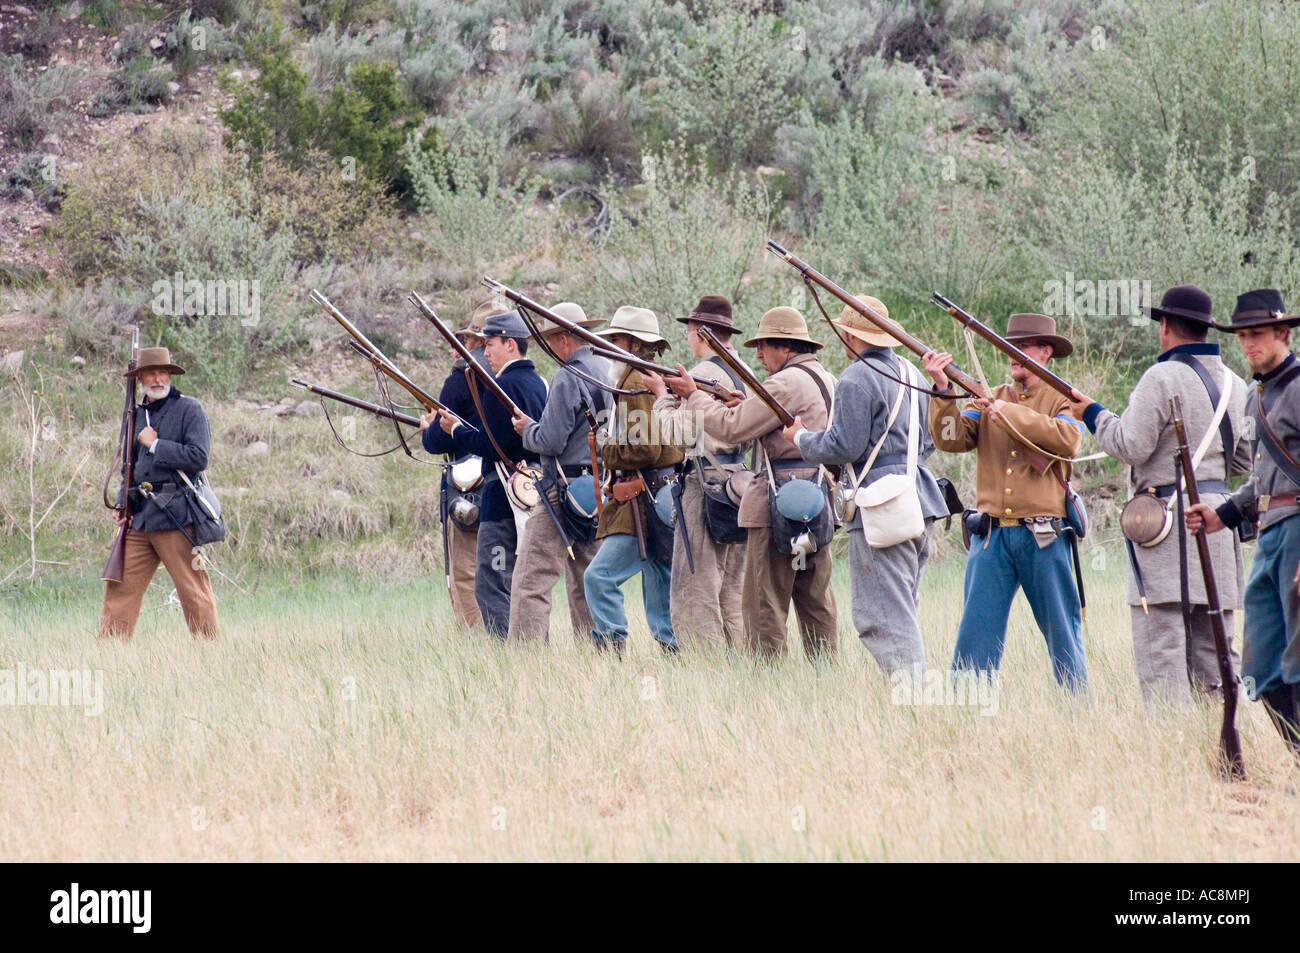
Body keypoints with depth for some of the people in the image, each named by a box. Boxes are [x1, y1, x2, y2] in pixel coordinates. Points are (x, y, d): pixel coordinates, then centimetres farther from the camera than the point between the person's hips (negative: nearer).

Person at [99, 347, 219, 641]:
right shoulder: (138, 415, 19)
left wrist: (155, 445, -8)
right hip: (139, 517, 6)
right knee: (120, 587, 2)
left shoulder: (189, 409, -1)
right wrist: (122, 504, 12)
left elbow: (198, 458, -13)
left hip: (176, 514, -6)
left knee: (193, 590, -4)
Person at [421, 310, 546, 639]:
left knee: (491, 587, -8)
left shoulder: (501, 386, -14)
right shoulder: (539, 383, 15)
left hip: (504, 500, -9)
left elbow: (490, 446, -19)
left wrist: (455, 430, -4)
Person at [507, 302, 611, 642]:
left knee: (532, 581, -9)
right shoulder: (610, 372, 11)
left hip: (564, 491, -9)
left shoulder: (568, 378, -14)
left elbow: (550, 441, -17)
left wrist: (527, 429, 3)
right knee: (586, 582, 13)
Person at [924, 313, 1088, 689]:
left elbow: (1067, 440, -16)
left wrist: (1008, 414, -16)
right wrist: (944, 391, -14)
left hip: (1043, 535, -3)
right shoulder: (988, 399, 14)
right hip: (991, 535, 3)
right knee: (975, 633, -2)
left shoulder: (1064, 400, 5)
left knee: (1063, 634, 5)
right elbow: (952, 439, 0)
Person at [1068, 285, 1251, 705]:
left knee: (1160, 649, -7)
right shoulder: (1233, 384, 13)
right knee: (1211, 649, 10)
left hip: (1167, 519, -7)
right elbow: (1244, 458, 19)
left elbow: (1131, 446, -11)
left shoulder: (1162, 378, -10)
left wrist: (1093, 415, 5)